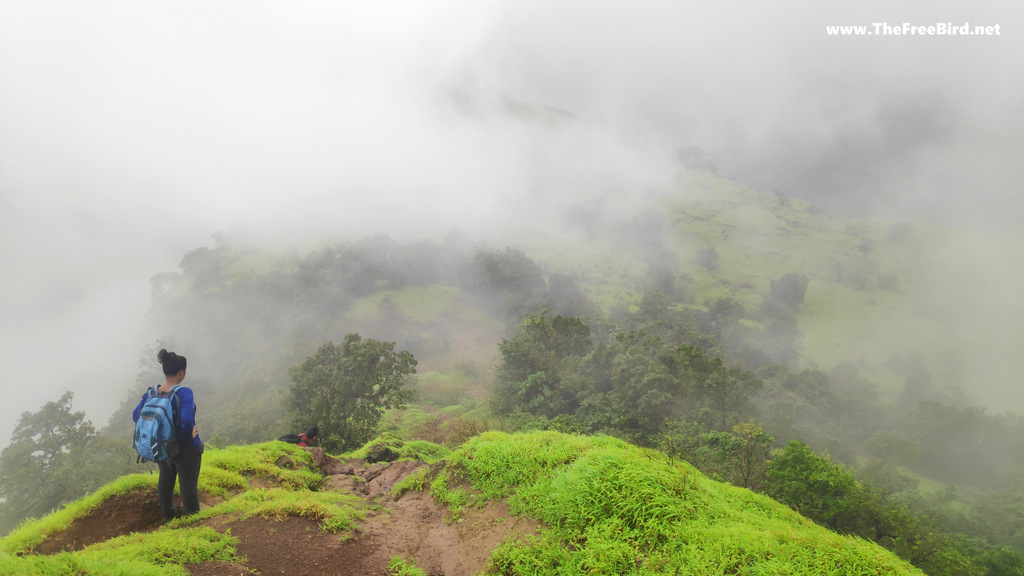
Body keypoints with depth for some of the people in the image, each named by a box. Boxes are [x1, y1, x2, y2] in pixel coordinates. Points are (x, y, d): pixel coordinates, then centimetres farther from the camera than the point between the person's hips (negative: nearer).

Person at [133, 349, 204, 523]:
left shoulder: (150, 393, -8)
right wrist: (189, 434, -19)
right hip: (185, 449, -6)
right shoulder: (184, 393, -27)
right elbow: (186, 420, -37)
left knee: (166, 478, 29)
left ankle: (168, 513, 49)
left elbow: (136, 415, -2)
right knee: (188, 484, 12)